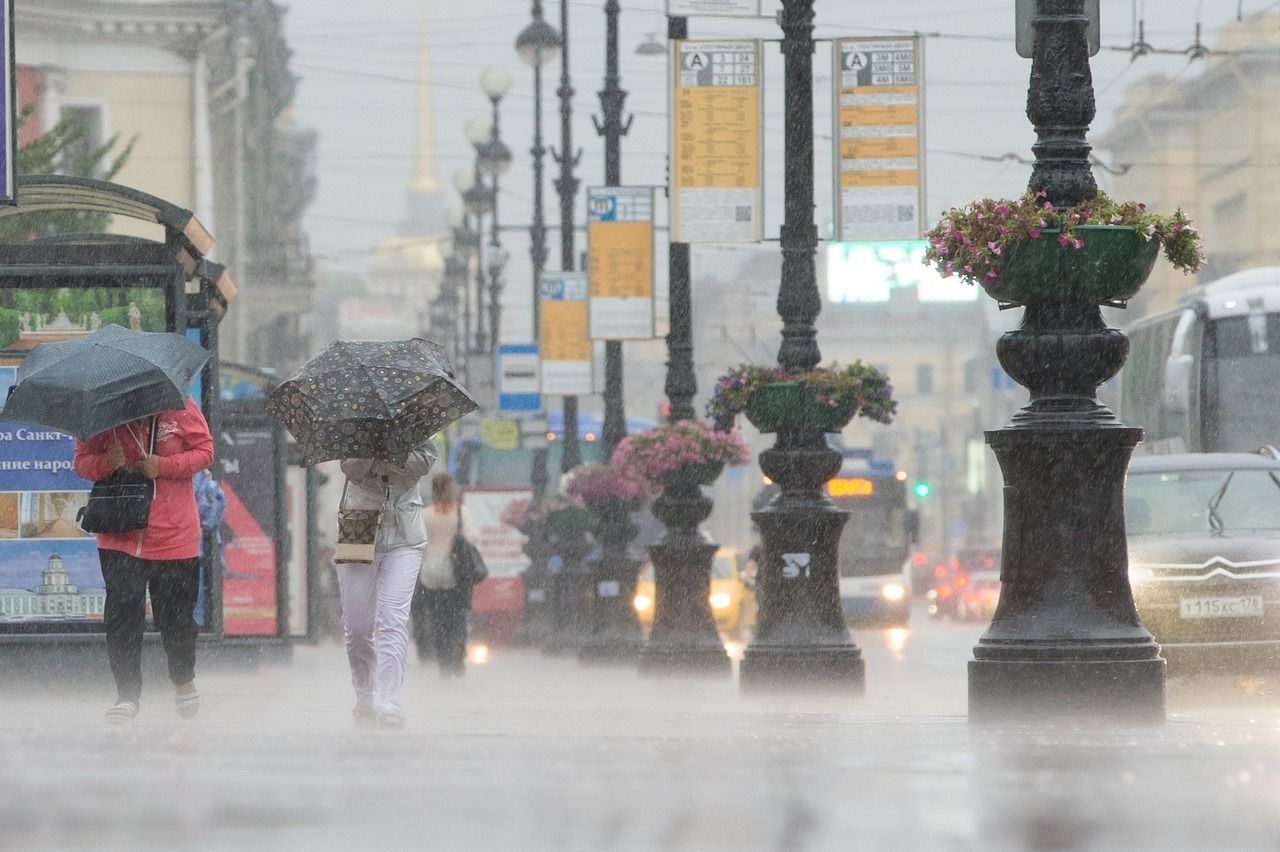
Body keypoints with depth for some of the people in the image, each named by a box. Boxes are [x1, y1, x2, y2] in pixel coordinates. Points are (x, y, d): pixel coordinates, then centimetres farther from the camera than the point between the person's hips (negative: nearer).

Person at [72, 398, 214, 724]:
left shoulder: (177, 406, -4)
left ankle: (184, 682, 34)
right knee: (122, 615, -8)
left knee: (176, 617, 8)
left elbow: (204, 451, -1)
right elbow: (81, 460, 5)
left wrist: (163, 466, -17)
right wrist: (106, 463, -18)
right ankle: (127, 695, 1)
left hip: (173, 535, -1)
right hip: (120, 537, 1)